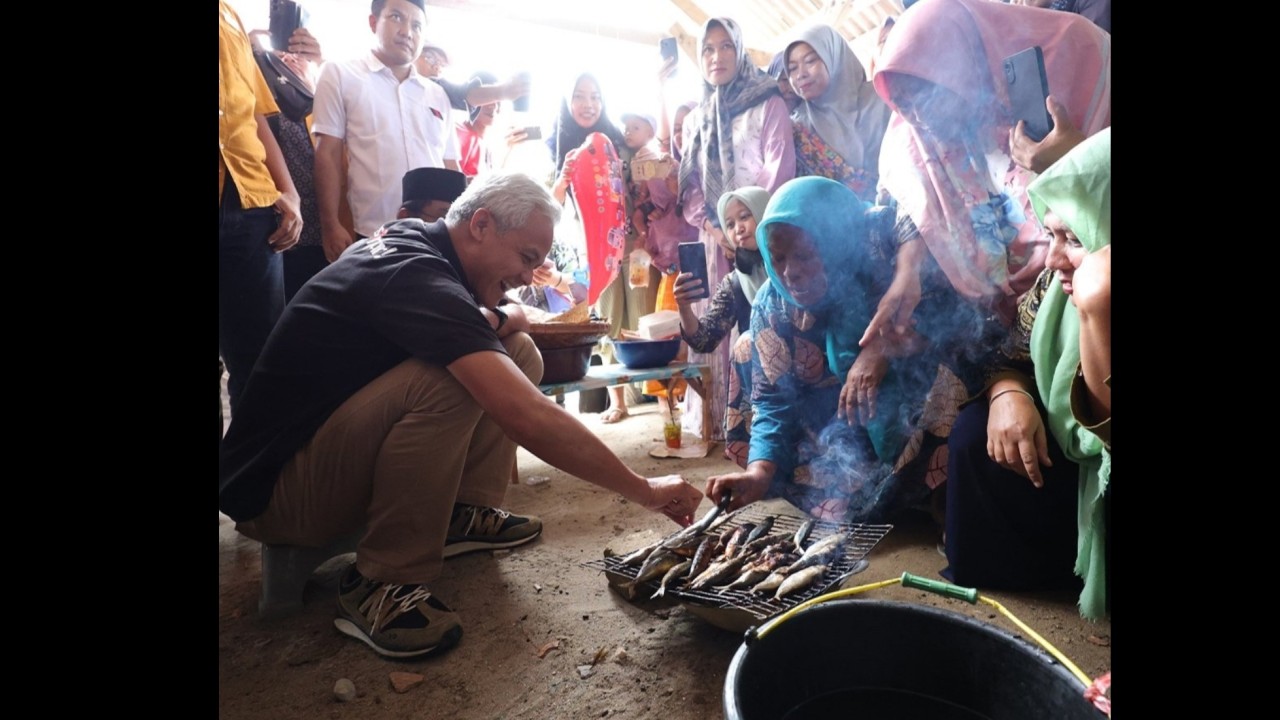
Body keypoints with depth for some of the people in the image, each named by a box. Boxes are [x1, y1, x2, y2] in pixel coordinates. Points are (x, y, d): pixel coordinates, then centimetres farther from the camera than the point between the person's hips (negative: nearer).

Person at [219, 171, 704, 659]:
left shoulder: (413, 239, 1)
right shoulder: (418, 280, -28)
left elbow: (518, 316, 11)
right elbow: (528, 419, -37)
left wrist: (485, 324, -13)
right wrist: (645, 491, -27)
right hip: (272, 487, -8)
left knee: (518, 351, -1)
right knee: (448, 381, -35)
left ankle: (464, 513, 5)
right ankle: (381, 583, -19)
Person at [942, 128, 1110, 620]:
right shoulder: (1059, 283, -11)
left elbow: (1103, 421, -38)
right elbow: (1014, 357, 2)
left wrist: (1098, 316, -45)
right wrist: (1009, 395, -20)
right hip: (1071, 457, 6)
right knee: (977, 432, -13)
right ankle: (985, 583, 9)